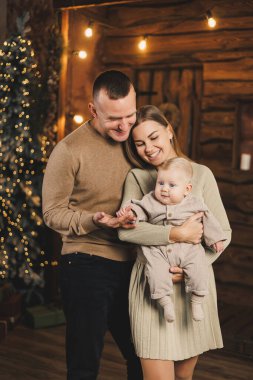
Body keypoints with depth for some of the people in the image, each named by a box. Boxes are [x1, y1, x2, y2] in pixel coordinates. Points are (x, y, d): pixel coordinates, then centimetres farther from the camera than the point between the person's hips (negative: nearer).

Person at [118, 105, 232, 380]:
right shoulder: (137, 177, 3)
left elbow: (223, 231, 2)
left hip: (194, 284, 2)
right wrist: (177, 234, -20)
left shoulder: (201, 174, 5)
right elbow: (126, 230, -13)